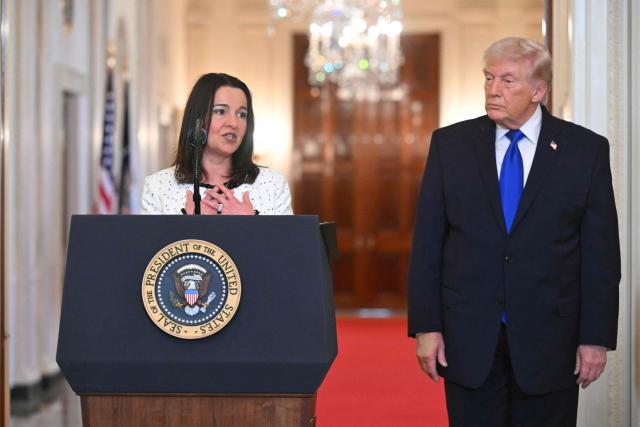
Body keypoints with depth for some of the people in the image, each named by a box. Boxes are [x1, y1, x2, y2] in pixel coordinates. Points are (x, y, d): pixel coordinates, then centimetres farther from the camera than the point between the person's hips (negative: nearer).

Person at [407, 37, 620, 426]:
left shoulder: (587, 150, 0)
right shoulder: (450, 144, 4)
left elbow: (601, 253, 0)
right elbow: (427, 244, 3)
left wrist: (597, 337, -4)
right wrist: (426, 327, -3)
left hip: (548, 339, -1)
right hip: (469, 337, 1)